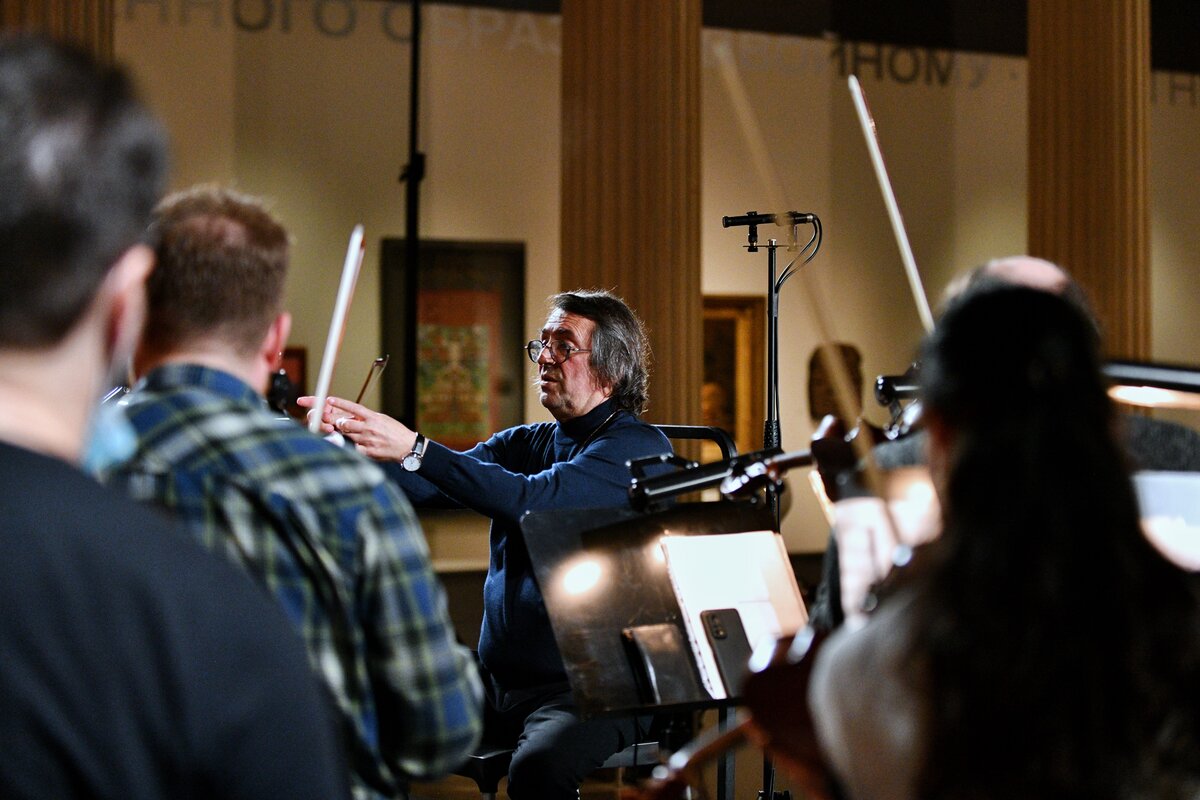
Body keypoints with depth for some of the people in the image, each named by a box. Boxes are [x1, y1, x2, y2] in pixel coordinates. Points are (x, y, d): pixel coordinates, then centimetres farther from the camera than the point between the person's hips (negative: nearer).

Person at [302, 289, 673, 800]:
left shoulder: (639, 448, -8)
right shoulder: (523, 443, 16)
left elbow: (535, 500, -24)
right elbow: (427, 488, 1)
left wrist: (413, 449, -30)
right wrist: (351, 442, -18)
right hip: (496, 679, 7)